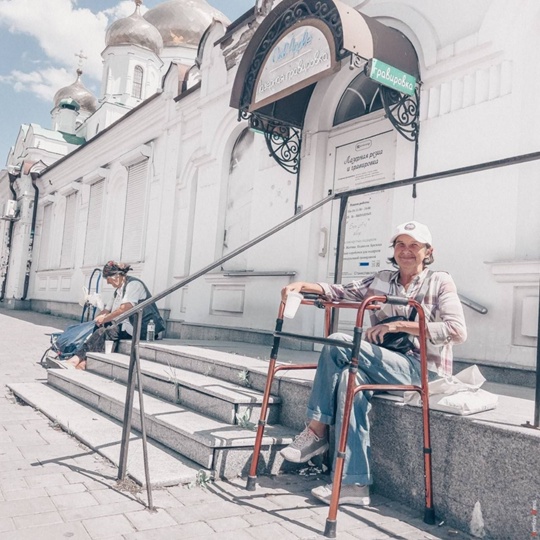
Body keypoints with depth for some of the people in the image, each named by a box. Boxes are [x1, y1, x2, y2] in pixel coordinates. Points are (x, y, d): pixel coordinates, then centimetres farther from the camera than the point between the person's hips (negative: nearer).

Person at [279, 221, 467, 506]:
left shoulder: (440, 282, 1)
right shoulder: (381, 280, 16)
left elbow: (458, 331, -12)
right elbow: (340, 292, 8)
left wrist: (399, 325, -16)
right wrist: (303, 285, -11)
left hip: (424, 371, -5)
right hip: (385, 367, 5)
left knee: (338, 343, -22)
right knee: (351, 377, -29)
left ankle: (317, 430, -9)